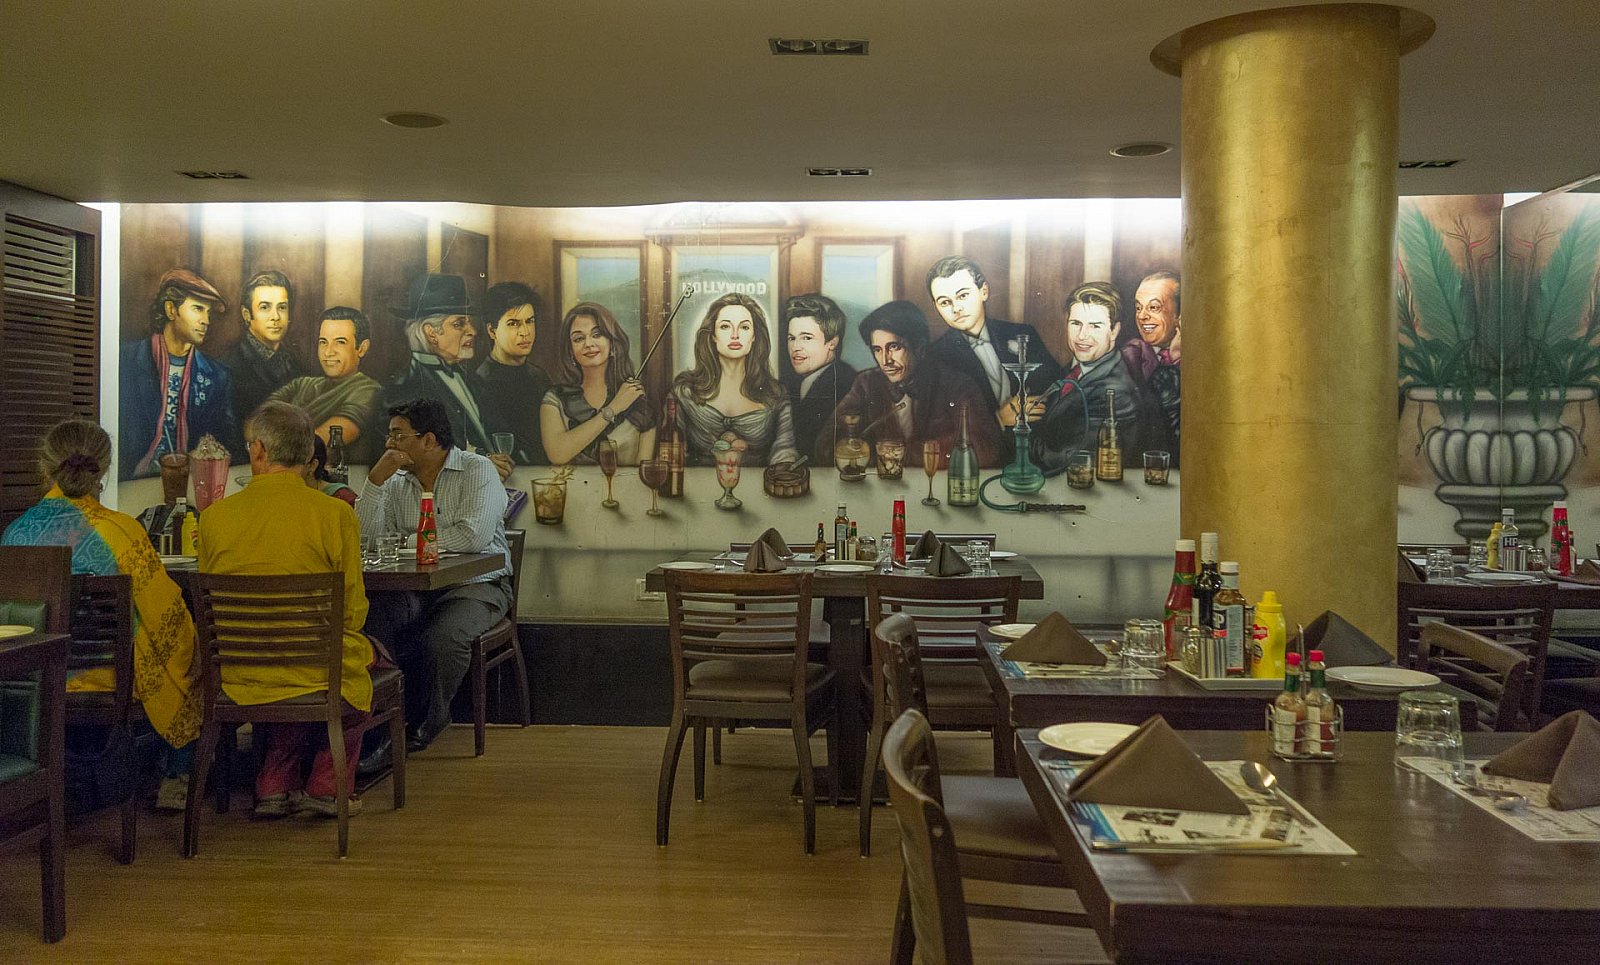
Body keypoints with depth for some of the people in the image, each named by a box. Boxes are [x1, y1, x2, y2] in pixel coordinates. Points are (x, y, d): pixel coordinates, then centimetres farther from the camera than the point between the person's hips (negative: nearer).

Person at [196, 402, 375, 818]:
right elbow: (353, 611, -5)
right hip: (317, 674, -3)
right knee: (366, 656, 30)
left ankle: (275, 785, 26)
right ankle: (326, 785, 27)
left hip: (235, 676, 3)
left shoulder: (215, 516, -5)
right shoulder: (336, 514, -12)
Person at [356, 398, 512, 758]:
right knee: (369, 623, -25)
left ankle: (422, 725, -9)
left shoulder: (477, 471, -7)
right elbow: (366, 538, 0)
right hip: (417, 588, 5)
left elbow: (474, 536, -22)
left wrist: (408, 541, -10)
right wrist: (376, 478, -9)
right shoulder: (398, 483, 11)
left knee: (442, 637, -33)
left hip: (476, 584, -5)